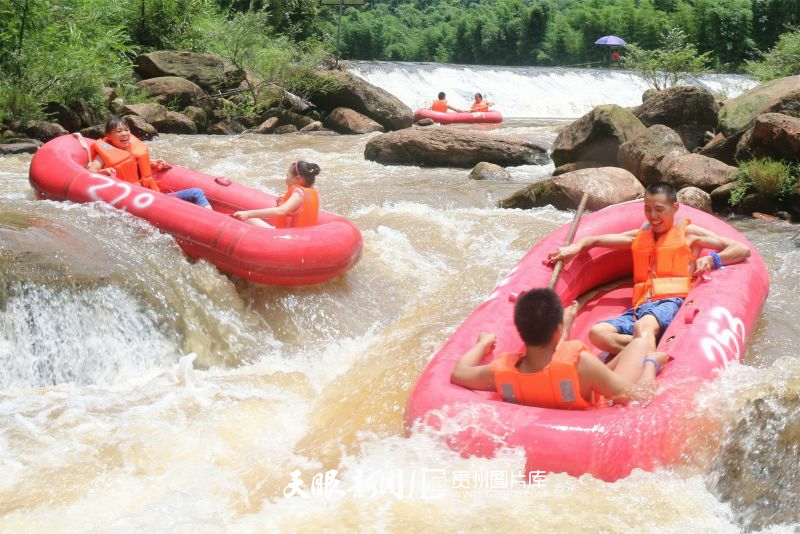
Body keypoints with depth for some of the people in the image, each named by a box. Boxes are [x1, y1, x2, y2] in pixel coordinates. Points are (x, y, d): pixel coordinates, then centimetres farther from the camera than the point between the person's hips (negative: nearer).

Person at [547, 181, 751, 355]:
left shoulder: (688, 233, 16)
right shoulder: (639, 236, 30)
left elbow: (743, 250, 11)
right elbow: (595, 240, 32)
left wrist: (712, 259, -8)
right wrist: (576, 247, 9)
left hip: (672, 302, -5)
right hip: (640, 307, 5)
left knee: (643, 326, -40)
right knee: (597, 333, -26)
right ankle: (656, 350, -37)